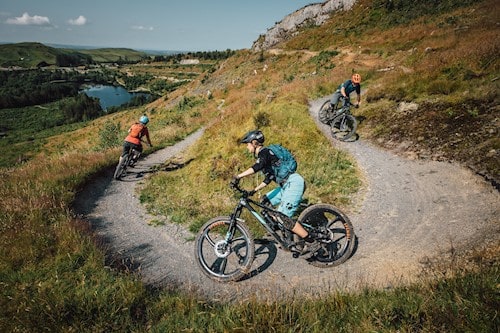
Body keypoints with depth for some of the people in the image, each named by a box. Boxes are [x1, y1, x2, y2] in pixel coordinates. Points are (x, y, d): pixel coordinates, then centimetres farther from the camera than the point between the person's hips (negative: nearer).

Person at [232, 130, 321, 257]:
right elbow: (268, 178, 25)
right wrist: (254, 190, 20)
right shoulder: (262, 154, 22)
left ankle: (312, 242, -5)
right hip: (288, 185, 10)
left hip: (294, 183, -10)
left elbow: (259, 166, -30)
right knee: (265, 201, 13)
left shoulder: (264, 152, -8)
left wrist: (239, 176, -32)